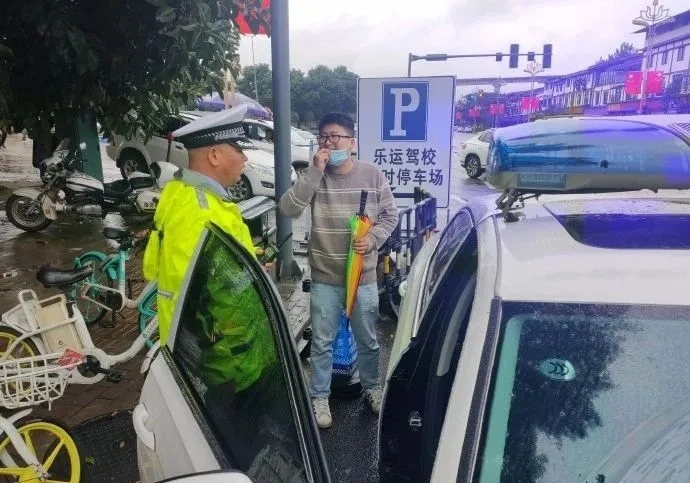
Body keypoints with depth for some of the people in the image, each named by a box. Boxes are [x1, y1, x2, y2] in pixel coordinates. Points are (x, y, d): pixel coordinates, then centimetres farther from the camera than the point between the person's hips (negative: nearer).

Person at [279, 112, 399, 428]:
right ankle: (320, 397, 32)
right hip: (324, 278, 0)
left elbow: (390, 215, 3)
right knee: (322, 342, 13)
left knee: (367, 340, 18)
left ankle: (371, 388, 41)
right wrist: (314, 172, -25)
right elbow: (287, 209, -20)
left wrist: (374, 238, -15)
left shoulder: (372, 175, -5)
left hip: (364, 276, 1)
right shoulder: (313, 177, -6)